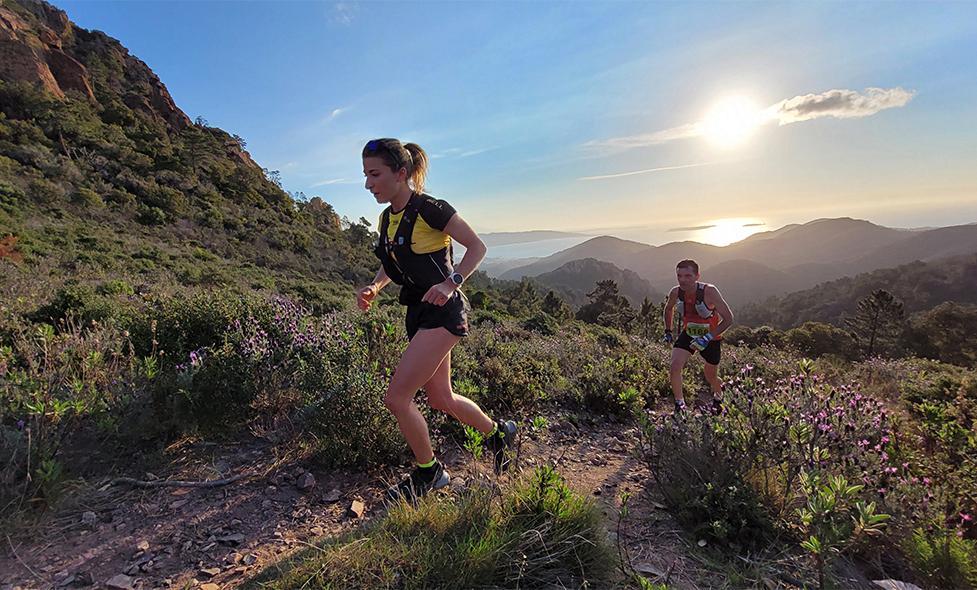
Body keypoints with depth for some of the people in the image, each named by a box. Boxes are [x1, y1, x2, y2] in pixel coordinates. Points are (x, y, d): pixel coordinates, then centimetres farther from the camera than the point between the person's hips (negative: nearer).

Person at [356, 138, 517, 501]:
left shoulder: (430, 209, -16)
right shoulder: (388, 218, 8)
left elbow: (477, 247, -11)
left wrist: (451, 283, -24)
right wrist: (373, 288, 1)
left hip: (443, 312, -9)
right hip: (419, 312, 9)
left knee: (396, 398, -9)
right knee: (441, 398, 16)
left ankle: (428, 473, 15)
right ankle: (499, 433, 39)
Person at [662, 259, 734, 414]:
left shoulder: (709, 291, -31)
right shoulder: (676, 292, -19)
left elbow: (729, 319, -27)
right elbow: (668, 308, 6)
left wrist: (708, 337, -35)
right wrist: (668, 331, 5)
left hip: (711, 338, -2)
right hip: (688, 334, 2)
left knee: (711, 377, 15)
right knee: (675, 367, -19)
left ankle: (718, 398, 50)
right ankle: (680, 405, 0)